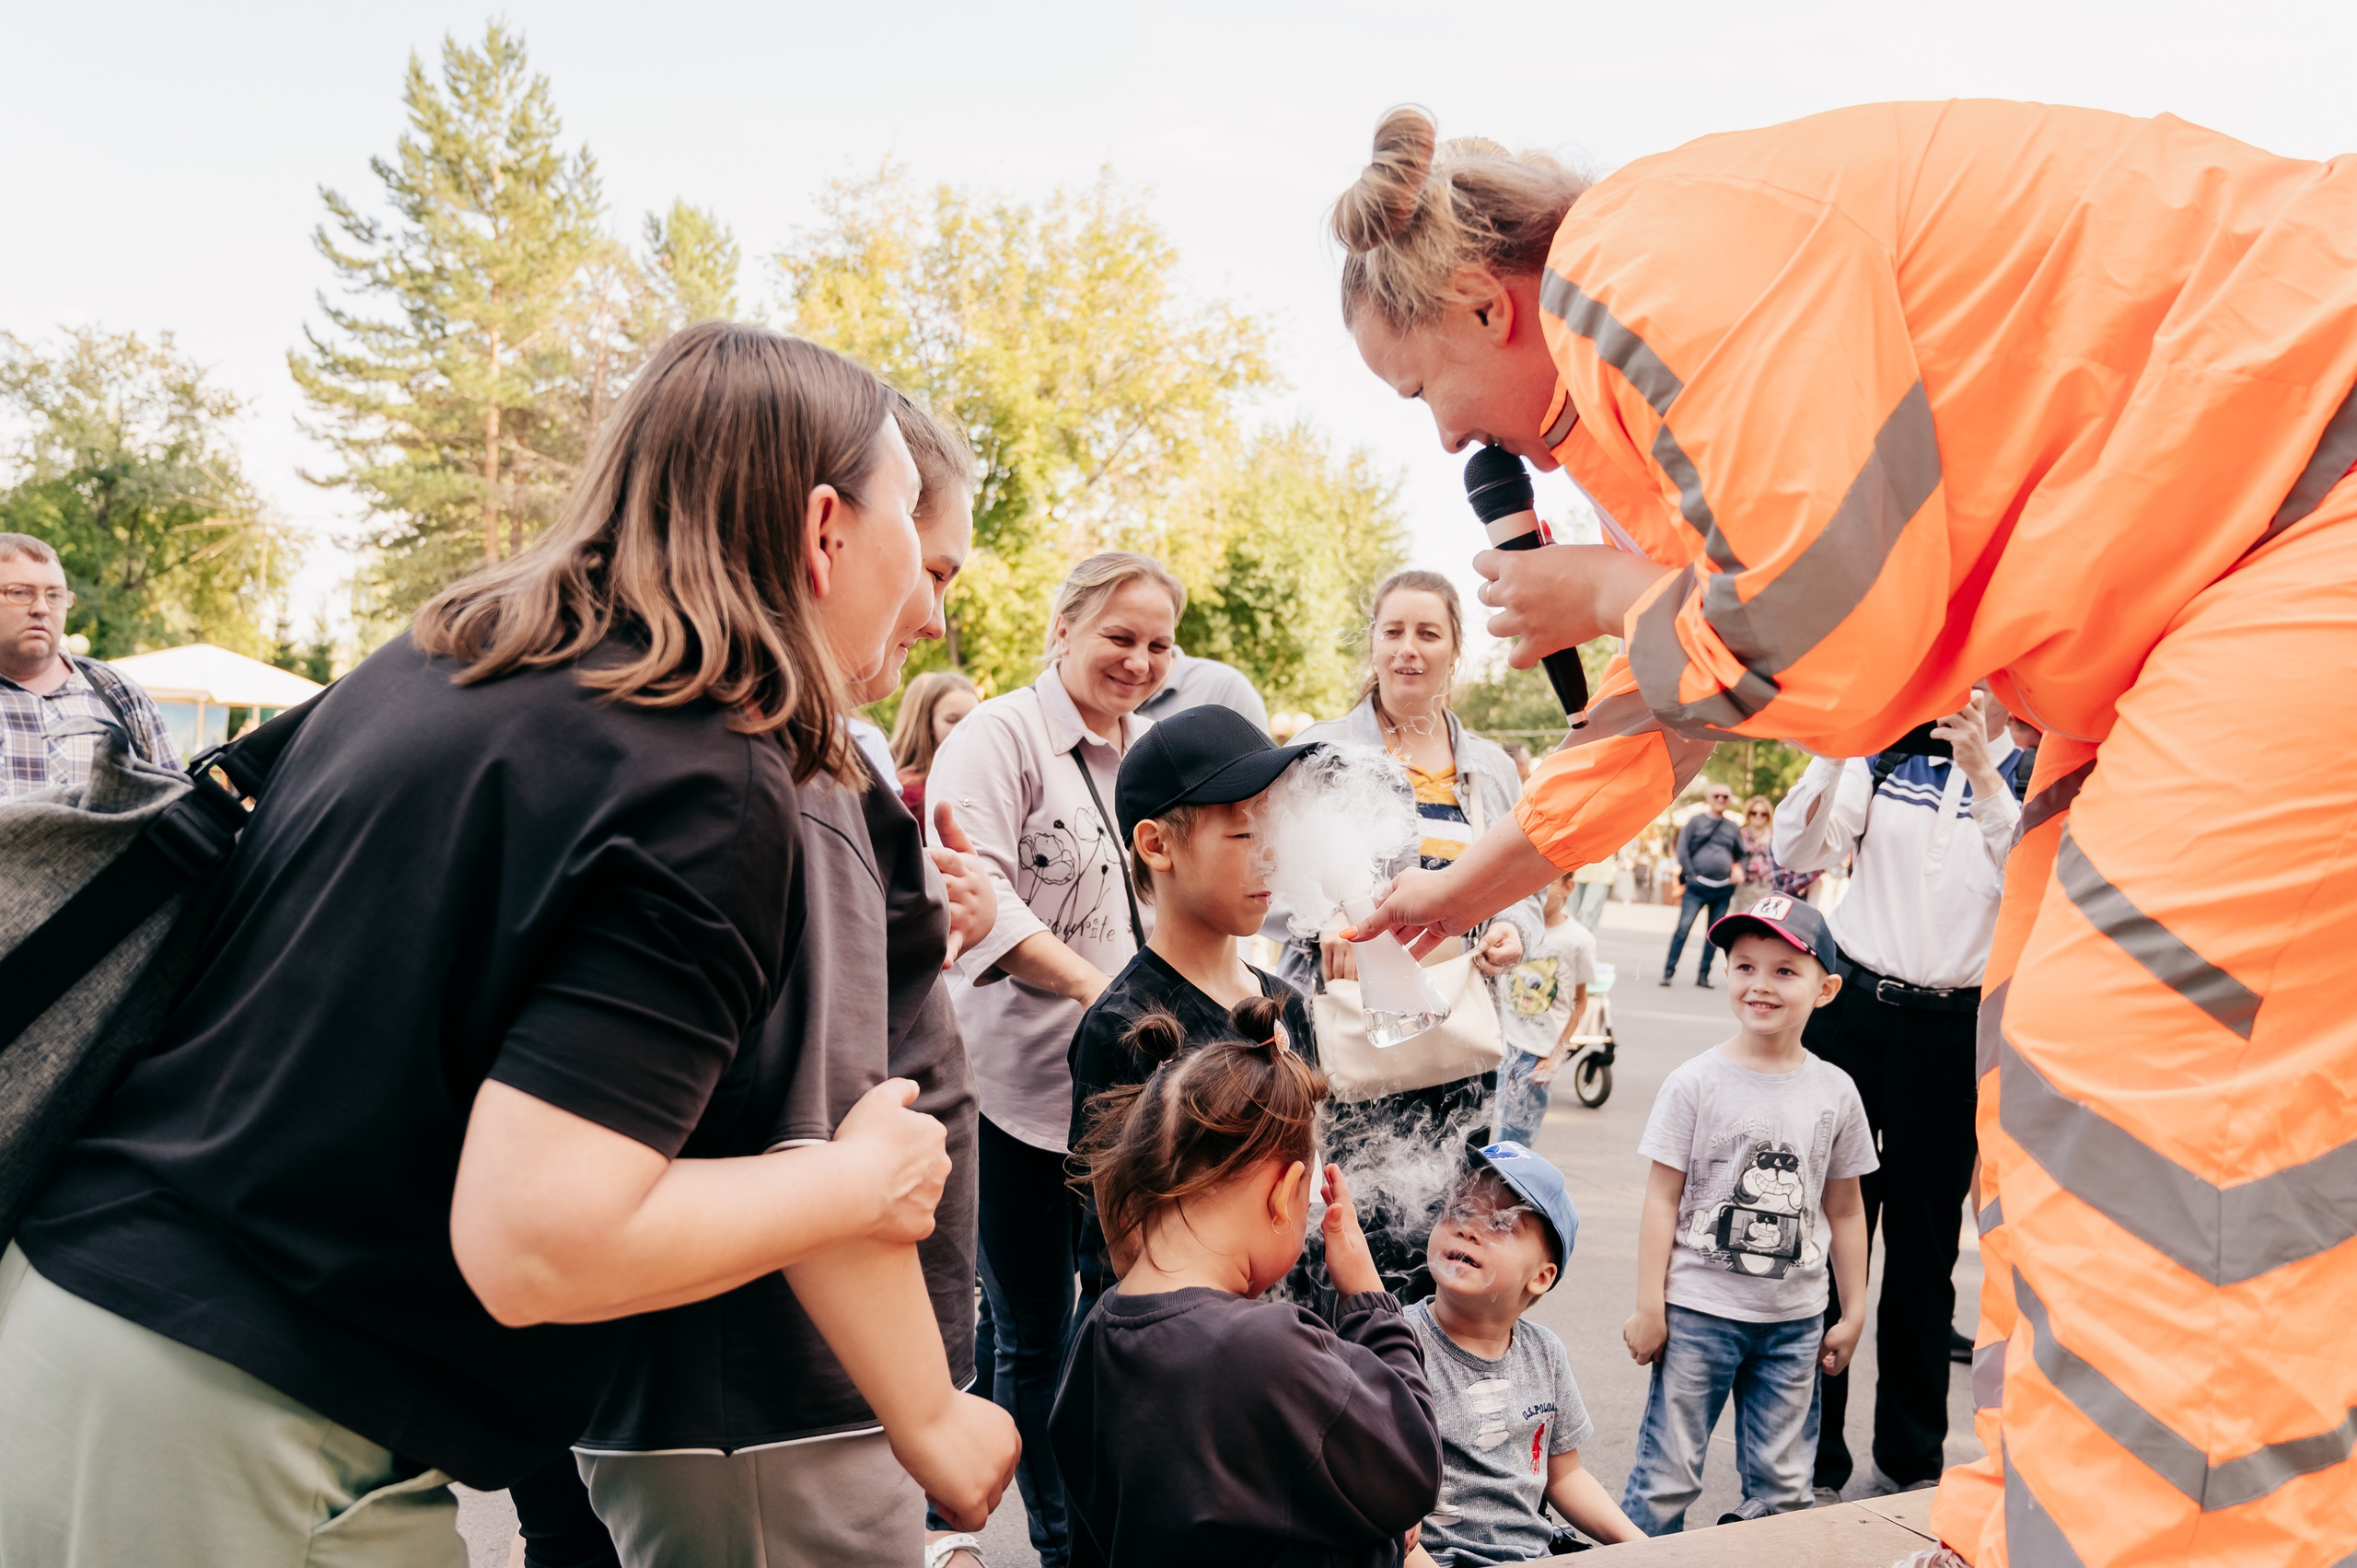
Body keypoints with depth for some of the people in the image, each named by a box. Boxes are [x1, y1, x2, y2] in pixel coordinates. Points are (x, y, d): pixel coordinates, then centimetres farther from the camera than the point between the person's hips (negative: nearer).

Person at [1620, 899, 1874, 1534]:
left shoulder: (1835, 1093, 3)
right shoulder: (1696, 1081, -7)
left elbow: (1844, 1210, 11)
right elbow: (1662, 1197, -5)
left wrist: (1853, 1313, 13)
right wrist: (1649, 1306, -7)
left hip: (1795, 1319, 3)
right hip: (1698, 1310, -3)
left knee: (1781, 1487, 12)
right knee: (1667, 1478, 2)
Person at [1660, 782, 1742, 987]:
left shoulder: (1733, 829, 14)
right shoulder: (1696, 821, 5)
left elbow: (1741, 855, 21)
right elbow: (1682, 849, 0)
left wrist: (1738, 869, 0)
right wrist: (1690, 875, -7)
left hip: (1723, 889, 3)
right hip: (1697, 886, -3)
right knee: (1683, 927, -12)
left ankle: (1703, 975, 11)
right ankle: (1669, 971, -7)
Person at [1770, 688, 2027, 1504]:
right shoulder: (1885, 755, 7)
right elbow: (1799, 850, -2)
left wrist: (1983, 776, -22)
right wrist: (1835, 748, -14)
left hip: (1955, 1032, -1)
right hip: (1856, 1009, 1)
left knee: (1924, 1245, 8)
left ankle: (1910, 1459, 24)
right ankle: (1809, 1454, 13)